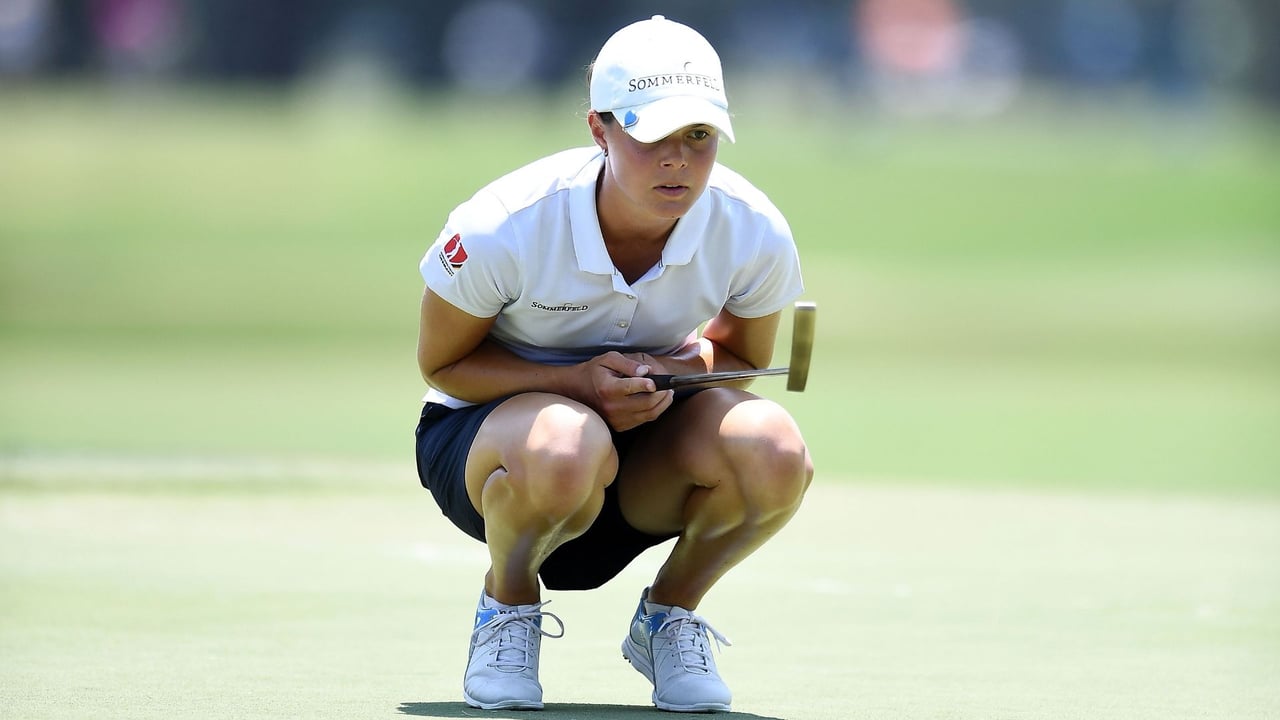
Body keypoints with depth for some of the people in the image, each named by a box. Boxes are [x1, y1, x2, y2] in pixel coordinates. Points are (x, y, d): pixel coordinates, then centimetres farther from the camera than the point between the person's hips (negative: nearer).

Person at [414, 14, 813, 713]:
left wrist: (672, 368, -21)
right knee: (565, 447, -42)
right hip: (484, 425, -3)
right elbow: (441, 363, -11)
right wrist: (577, 382, -28)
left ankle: (669, 613, 0)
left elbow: (741, 354, 3)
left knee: (773, 451, -31)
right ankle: (506, 602, -6)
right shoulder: (503, 228, -26)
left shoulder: (754, 233, -17)